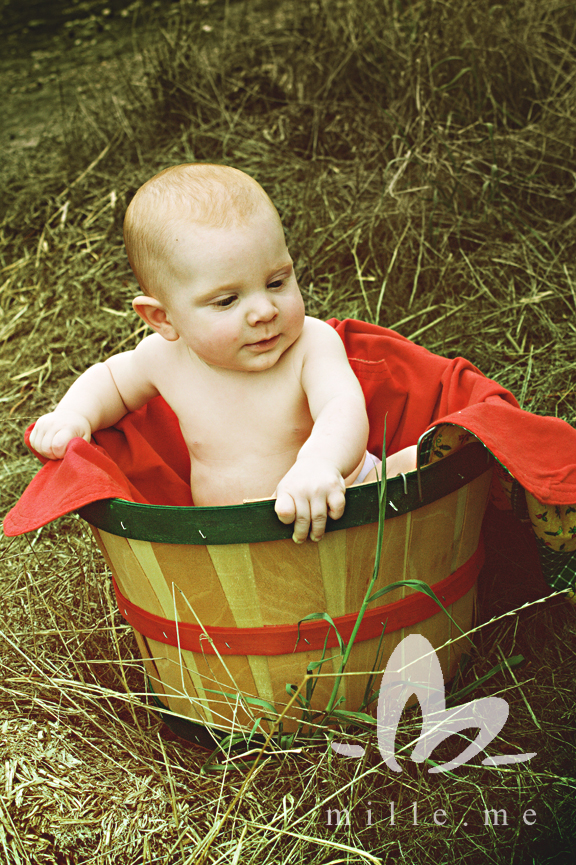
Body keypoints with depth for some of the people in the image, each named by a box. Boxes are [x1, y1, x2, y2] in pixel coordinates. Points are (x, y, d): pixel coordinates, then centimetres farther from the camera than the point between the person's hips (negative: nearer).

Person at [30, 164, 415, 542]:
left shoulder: (313, 344, -19)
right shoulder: (165, 355, -8)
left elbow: (344, 411, -37)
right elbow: (111, 379, 14)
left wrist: (317, 462, -60)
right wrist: (73, 414, -8)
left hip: (336, 512, -3)